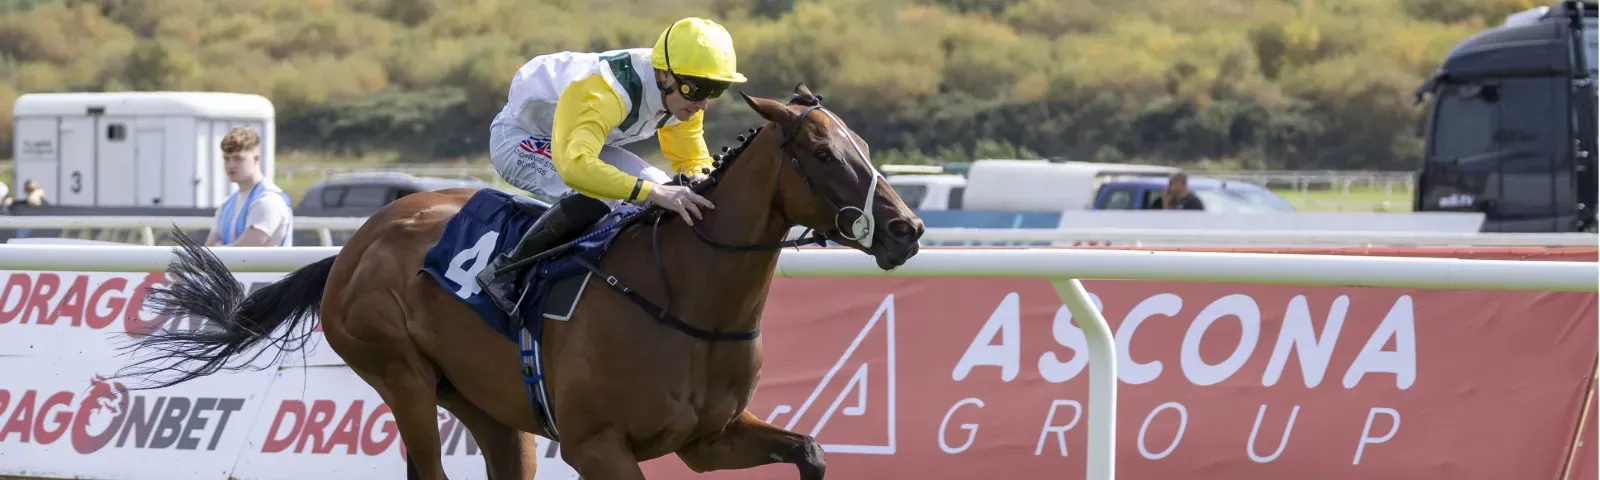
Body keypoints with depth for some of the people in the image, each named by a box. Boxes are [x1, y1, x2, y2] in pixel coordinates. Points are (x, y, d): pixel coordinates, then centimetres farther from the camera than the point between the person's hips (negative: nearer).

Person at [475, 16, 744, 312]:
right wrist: (653, 192, -60)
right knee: (596, 197, -34)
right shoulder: (606, 92, -41)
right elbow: (574, 165, -55)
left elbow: (692, 159, -1)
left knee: (667, 194, -5)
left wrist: (699, 178, -27)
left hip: (585, 141, 8)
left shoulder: (683, 97, -16)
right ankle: (506, 271, -22)